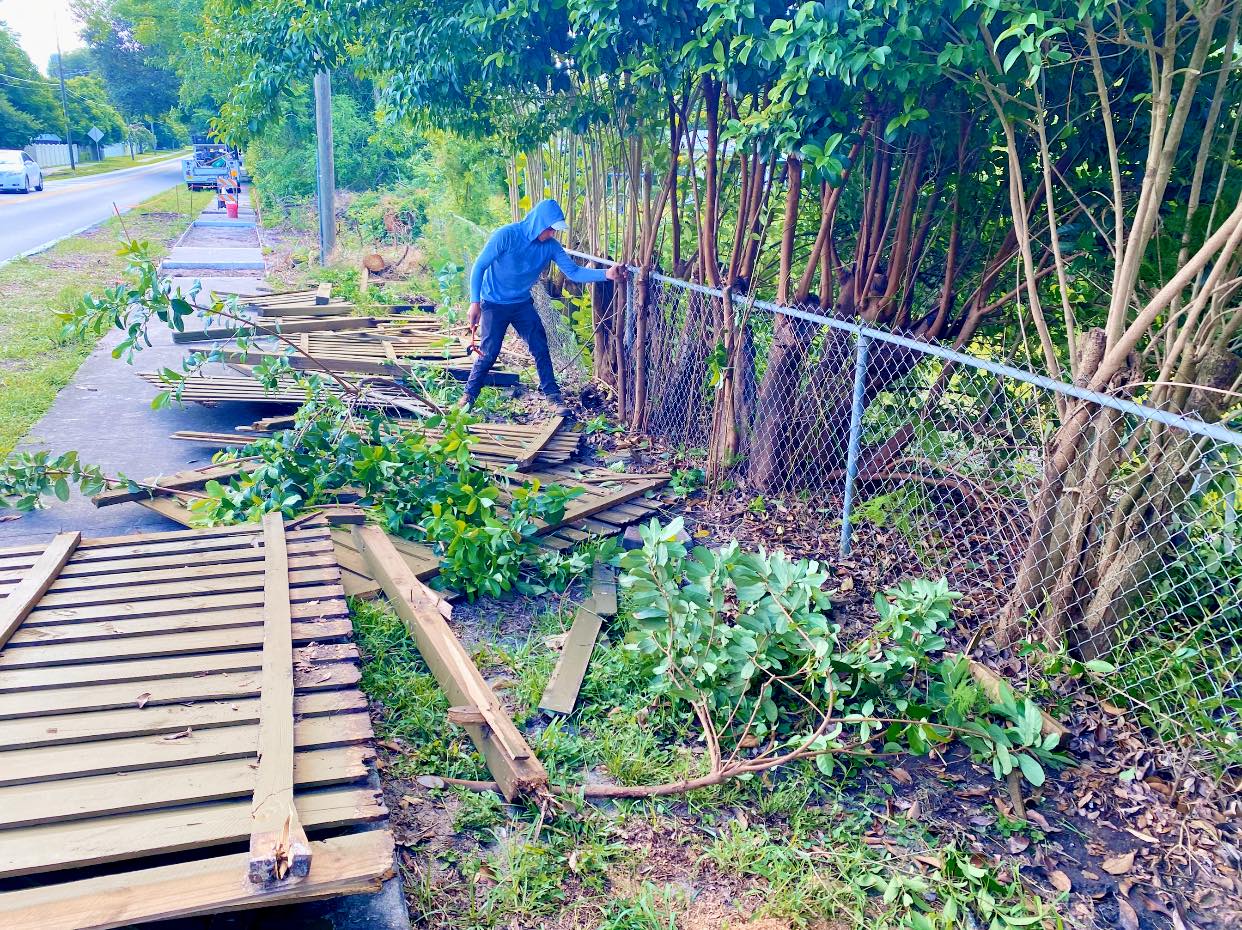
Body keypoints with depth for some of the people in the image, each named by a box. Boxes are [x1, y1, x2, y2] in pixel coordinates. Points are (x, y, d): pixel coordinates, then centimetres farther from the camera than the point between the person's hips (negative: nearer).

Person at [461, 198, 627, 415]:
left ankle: (554, 397, 10)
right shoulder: (506, 235, -22)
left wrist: (606, 274, -30)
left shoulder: (551, 246, -10)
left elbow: (574, 271, -15)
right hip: (494, 304, -4)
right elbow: (479, 266, -18)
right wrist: (475, 303, -23)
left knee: (541, 349, 0)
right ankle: (469, 396, 14)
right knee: (488, 352, -5)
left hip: (522, 304, 4)